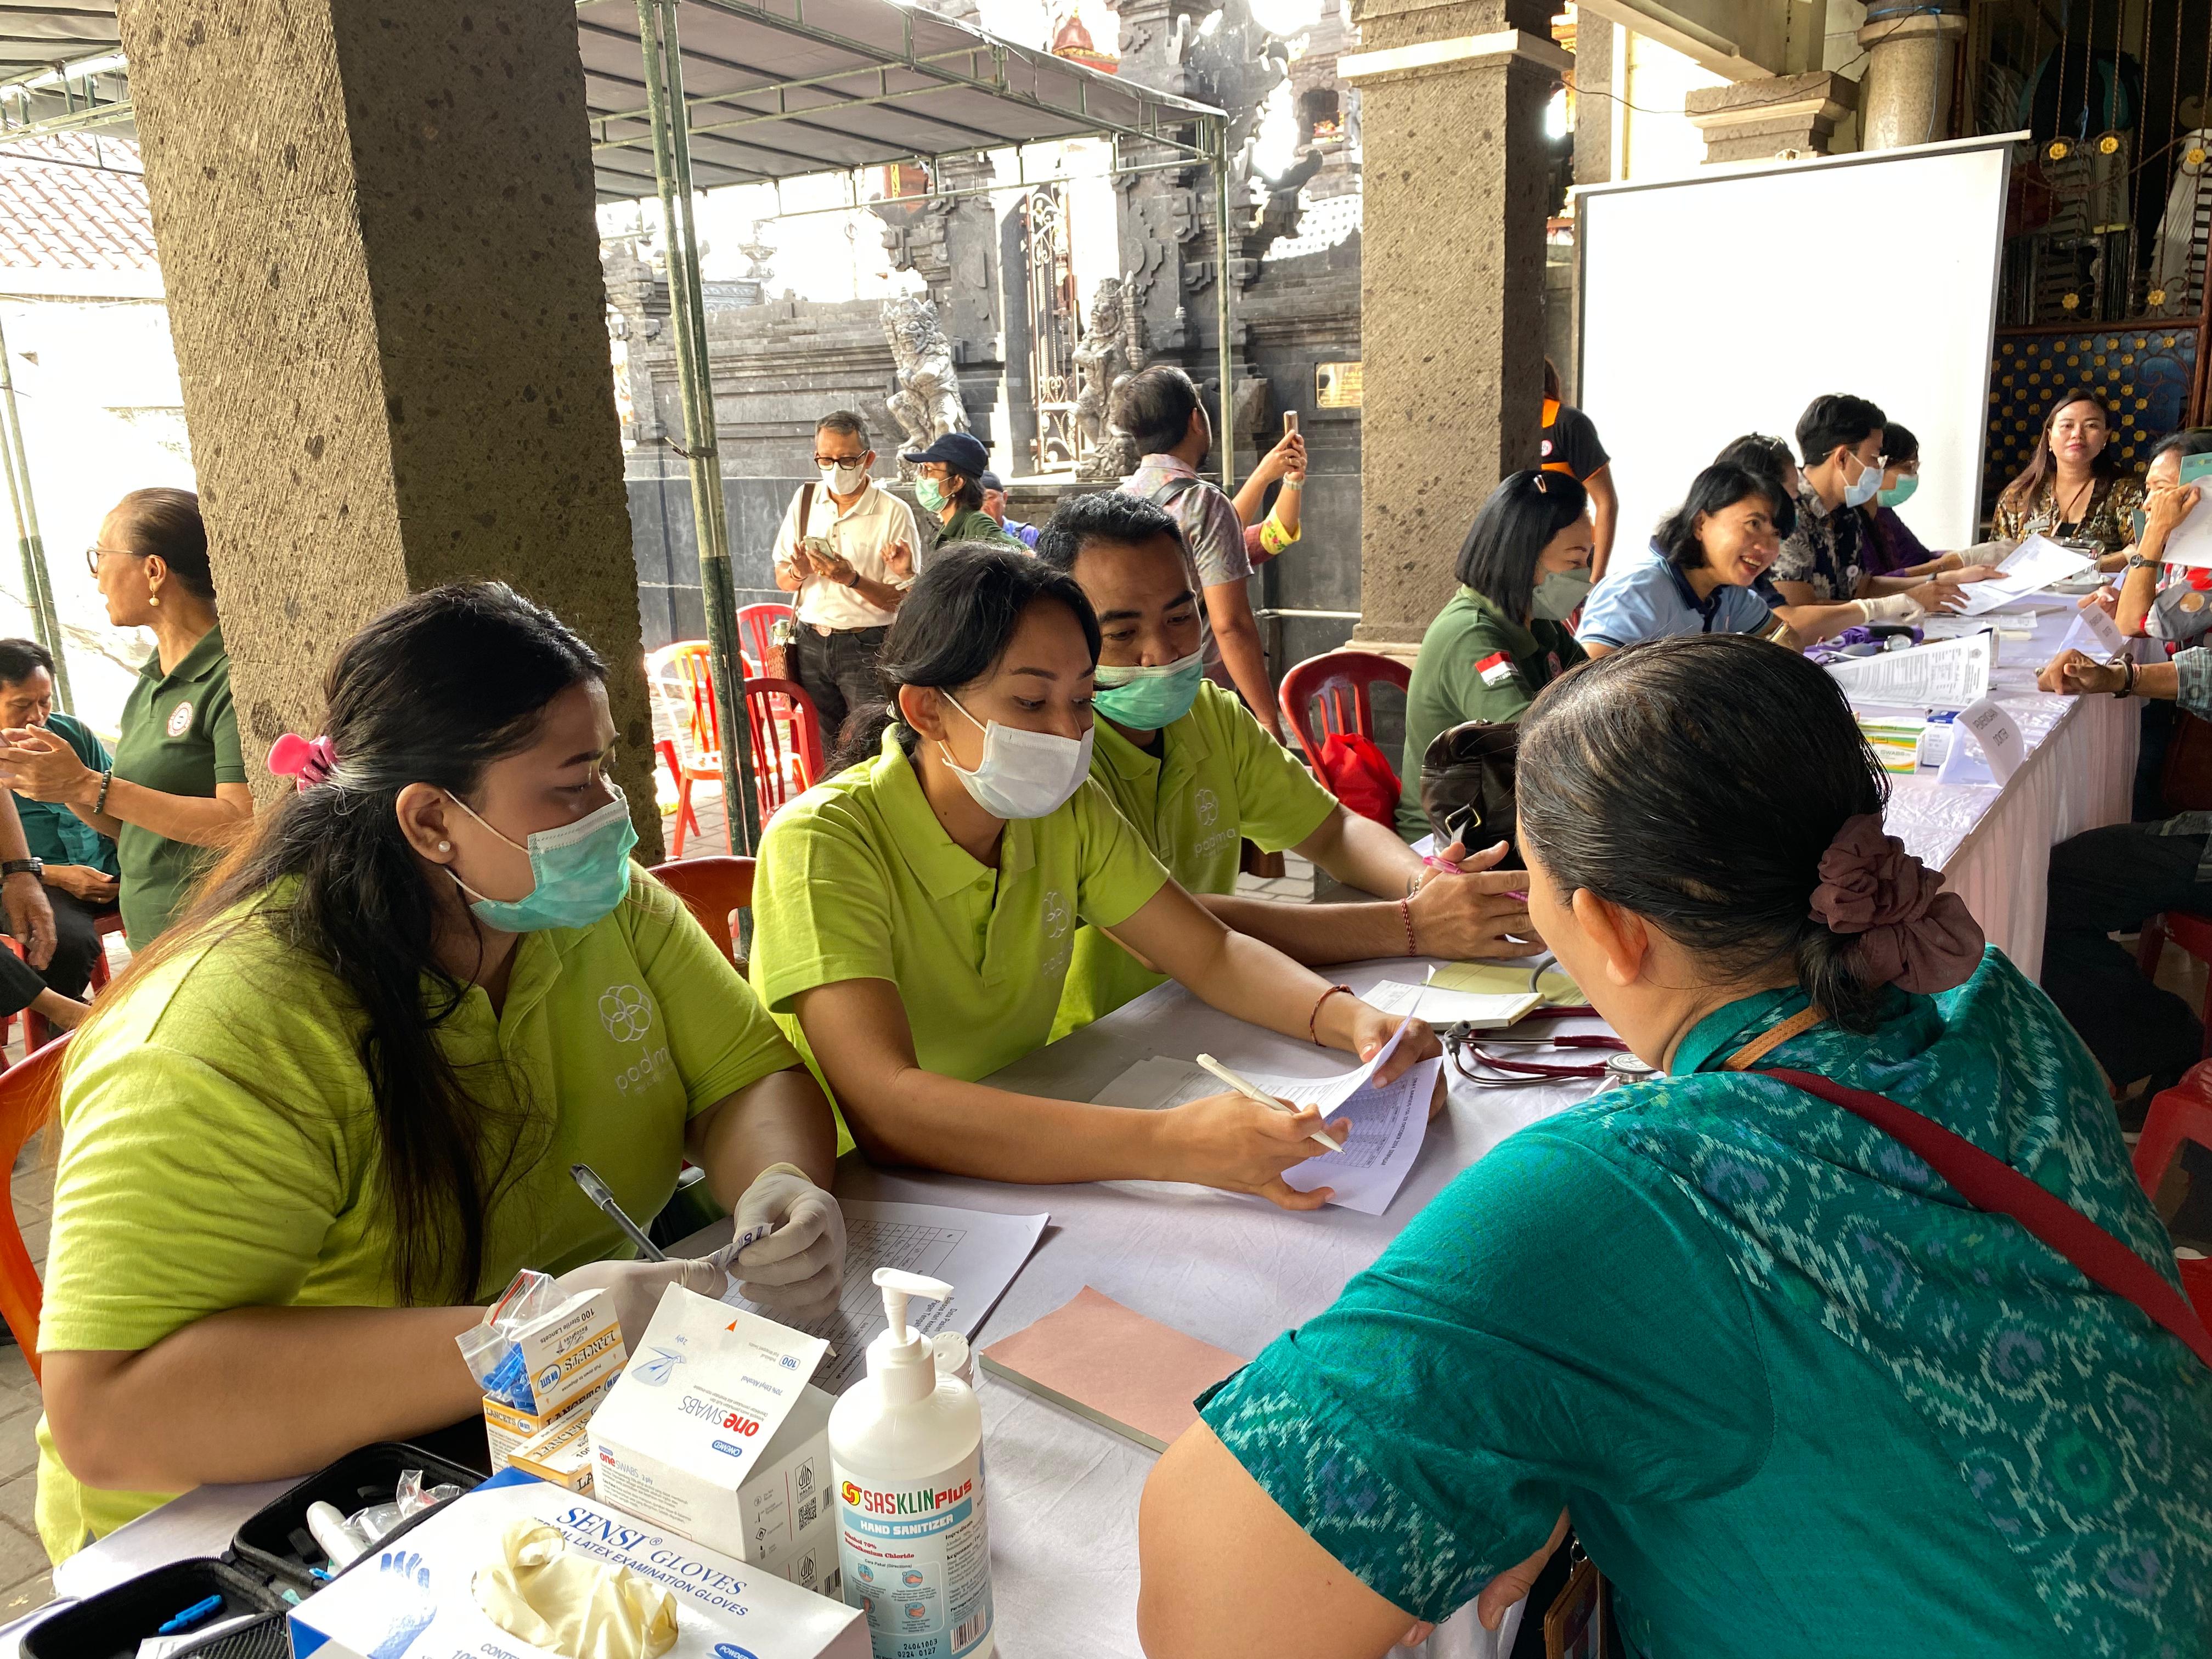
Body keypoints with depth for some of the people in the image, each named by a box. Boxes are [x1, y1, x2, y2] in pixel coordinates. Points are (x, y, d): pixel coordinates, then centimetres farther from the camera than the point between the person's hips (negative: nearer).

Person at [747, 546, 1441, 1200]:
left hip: (1018, 1171, 5)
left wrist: (1348, 1018, -20)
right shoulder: (820, 845, -23)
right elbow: (885, 1108, -34)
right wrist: (1168, 1144, -44)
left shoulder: (1068, 811, -2)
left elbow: (1212, 953, 1)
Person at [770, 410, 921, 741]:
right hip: (810, 645, 4)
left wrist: (852, 579, -24)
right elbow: (781, 580, 12)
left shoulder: (894, 513, -7)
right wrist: (798, 572, -10)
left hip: (867, 648, -4)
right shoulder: (805, 500, 8)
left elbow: (903, 600, -10)